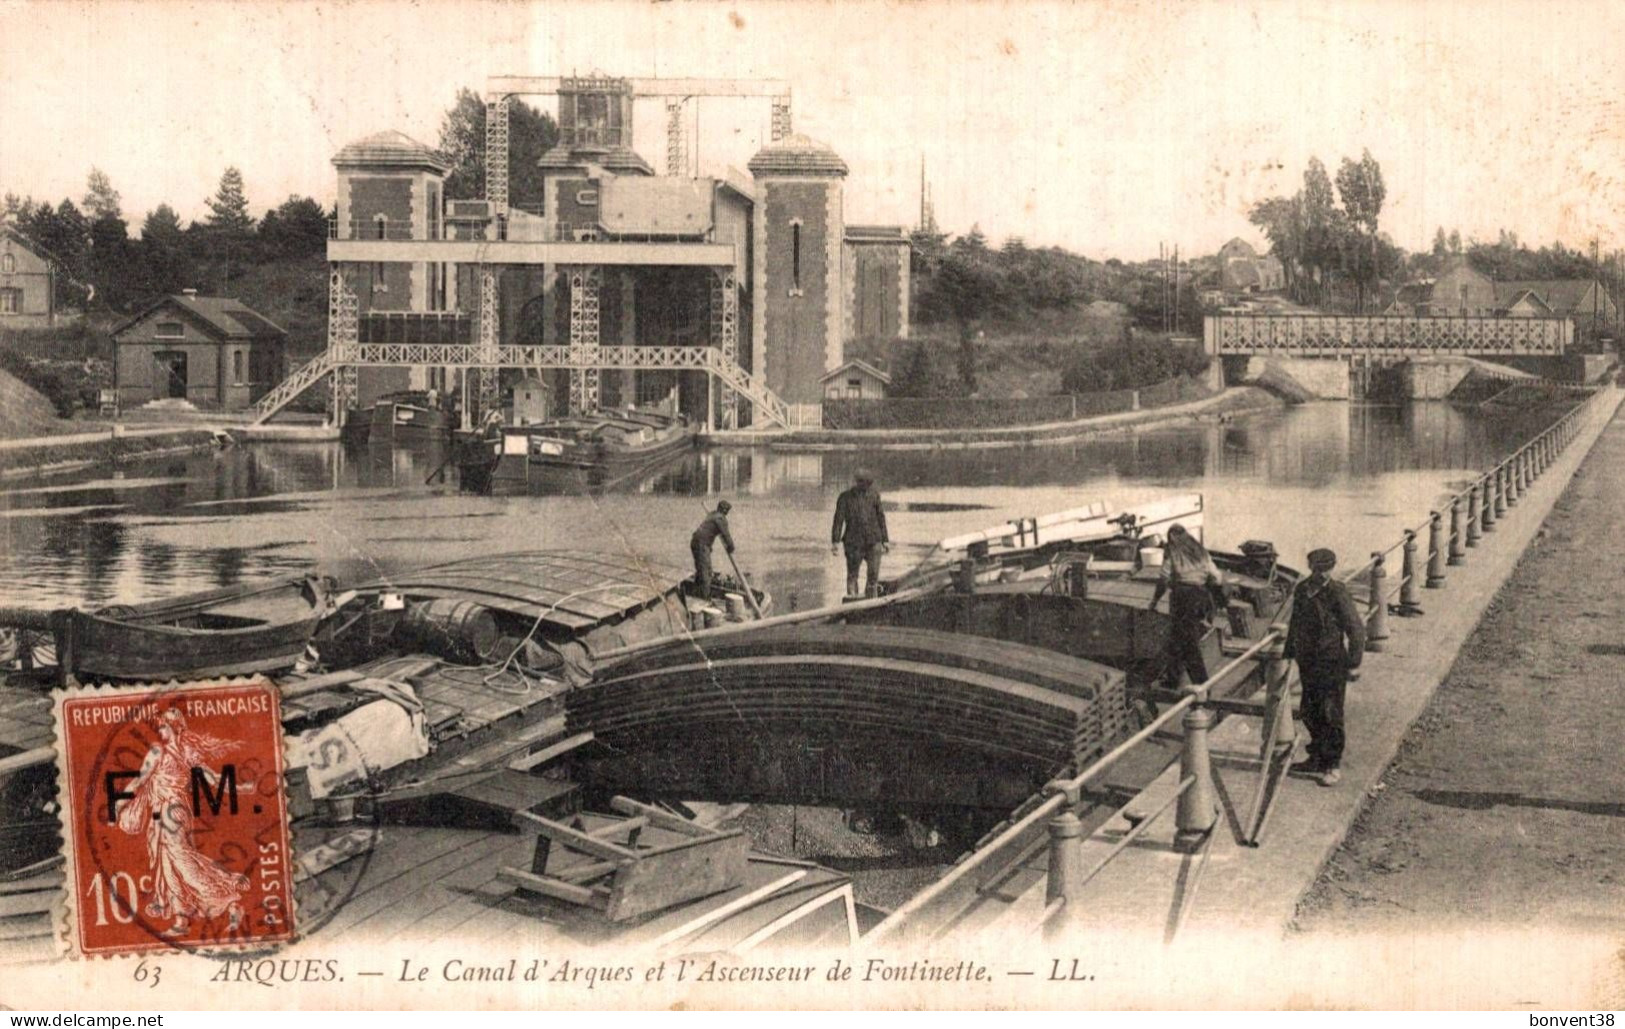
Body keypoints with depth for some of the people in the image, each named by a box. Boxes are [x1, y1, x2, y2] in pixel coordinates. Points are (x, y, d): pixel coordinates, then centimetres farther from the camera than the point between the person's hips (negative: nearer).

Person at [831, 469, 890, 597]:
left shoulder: (874, 496, 9)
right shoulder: (845, 498, 0)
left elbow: (881, 518, 16)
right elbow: (838, 520, -4)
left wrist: (885, 540, 15)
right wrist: (835, 541, -12)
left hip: (873, 540, 2)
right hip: (853, 542, -2)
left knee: (873, 574, -5)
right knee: (852, 574, 4)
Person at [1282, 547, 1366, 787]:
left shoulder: (1337, 593, -14)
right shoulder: (1301, 590, 4)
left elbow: (1356, 629, -11)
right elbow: (1295, 624, 18)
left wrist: (1353, 663, -12)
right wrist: (1289, 653, 22)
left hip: (1332, 663, -6)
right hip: (1308, 662, 6)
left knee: (1331, 714, -2)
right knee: (1310, 713, 14)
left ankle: (1333, 765, 9)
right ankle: (1317, 759, 29)